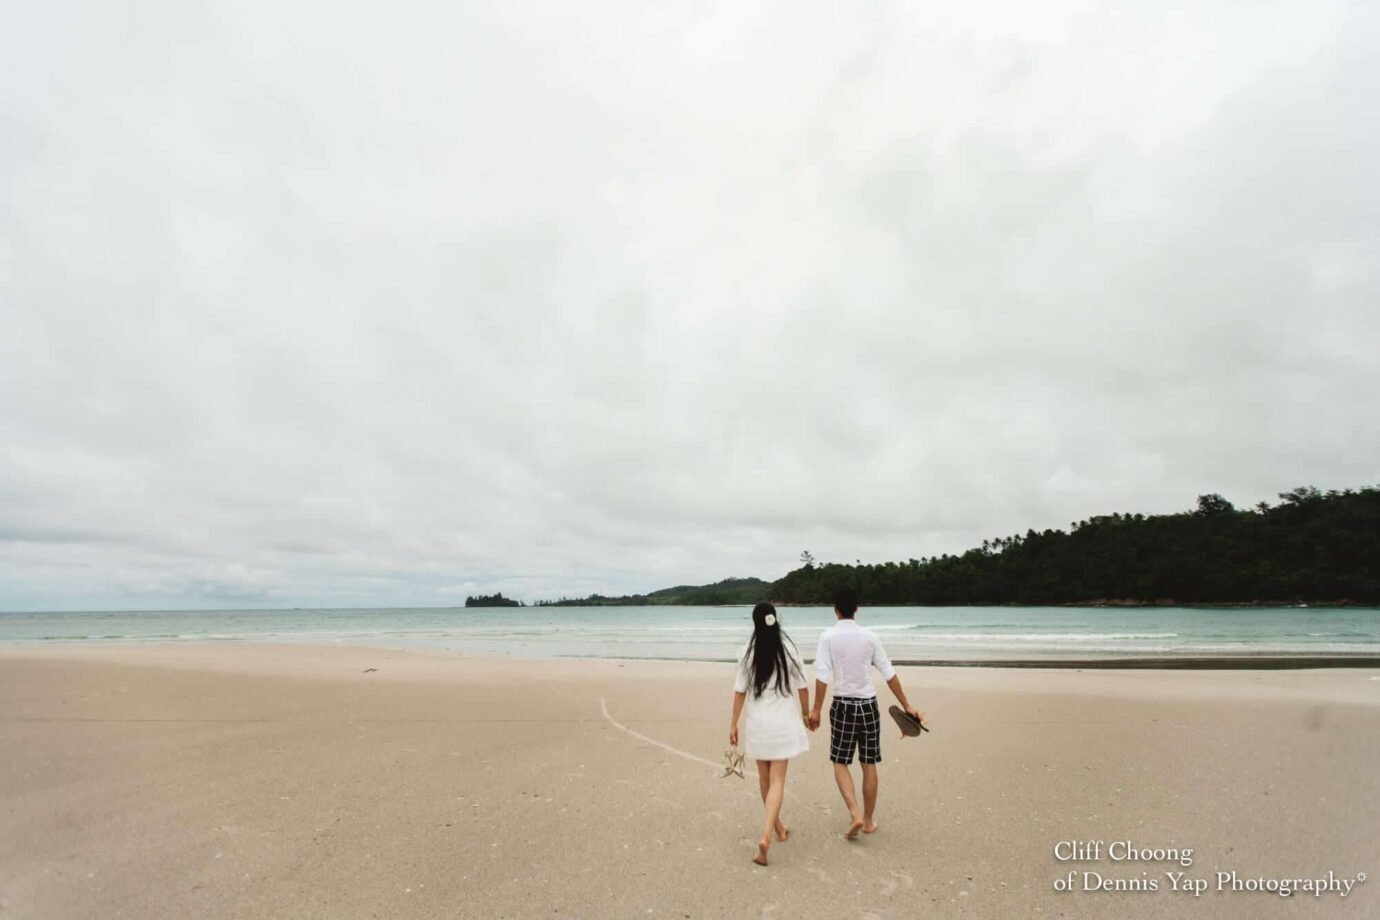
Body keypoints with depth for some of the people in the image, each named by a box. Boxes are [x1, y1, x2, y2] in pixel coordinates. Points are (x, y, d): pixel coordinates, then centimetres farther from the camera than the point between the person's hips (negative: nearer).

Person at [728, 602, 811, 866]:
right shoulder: (789, 649, -6)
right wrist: (806, 713, 17)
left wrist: (733, 723, 4)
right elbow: (802, 686, 0)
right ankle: (766, 835, -14)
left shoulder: (748, 651, -6)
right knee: (777, 780, 1)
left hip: (757, 721, 1)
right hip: (783, 720, -1)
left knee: (765, 777, 19)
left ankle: (778, 827, 35)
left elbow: (740, 690, -3)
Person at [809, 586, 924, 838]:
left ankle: (855, 814, -5)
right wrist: (906, 706, 8)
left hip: (843, 705, -2)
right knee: (869, 764, 14)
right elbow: (889, 673, 1)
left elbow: (822, 675, -14)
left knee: (840, 763, 10)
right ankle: (868, 820, 24)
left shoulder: (828, 636, -8)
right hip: (869, 704, 3)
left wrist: (816, 709, -8)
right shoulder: (870, 636, -1)